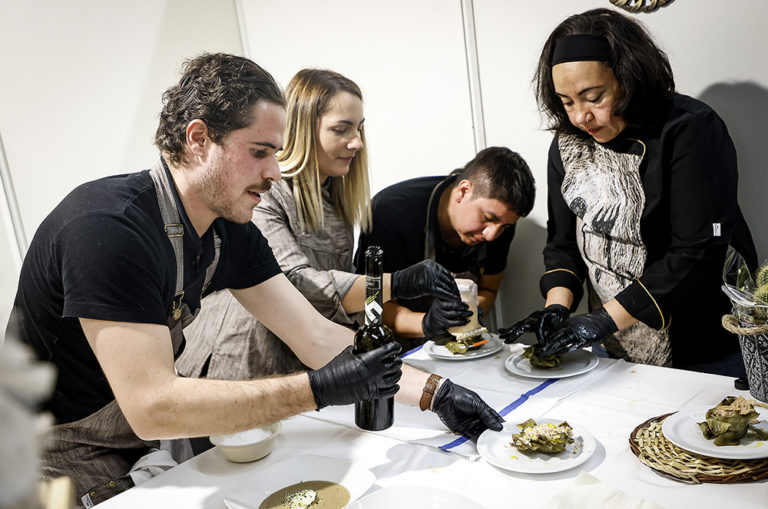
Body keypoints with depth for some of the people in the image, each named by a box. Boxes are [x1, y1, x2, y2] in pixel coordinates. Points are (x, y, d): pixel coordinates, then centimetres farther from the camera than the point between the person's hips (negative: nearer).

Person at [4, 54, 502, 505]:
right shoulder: (107, 227, -32)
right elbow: (152, 405, -35)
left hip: (148, 446, 7)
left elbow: (319, 337, -6)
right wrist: (320, 389, -33)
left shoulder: (232, 234, -6)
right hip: (64, 464, -6)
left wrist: (435, 392, -14)